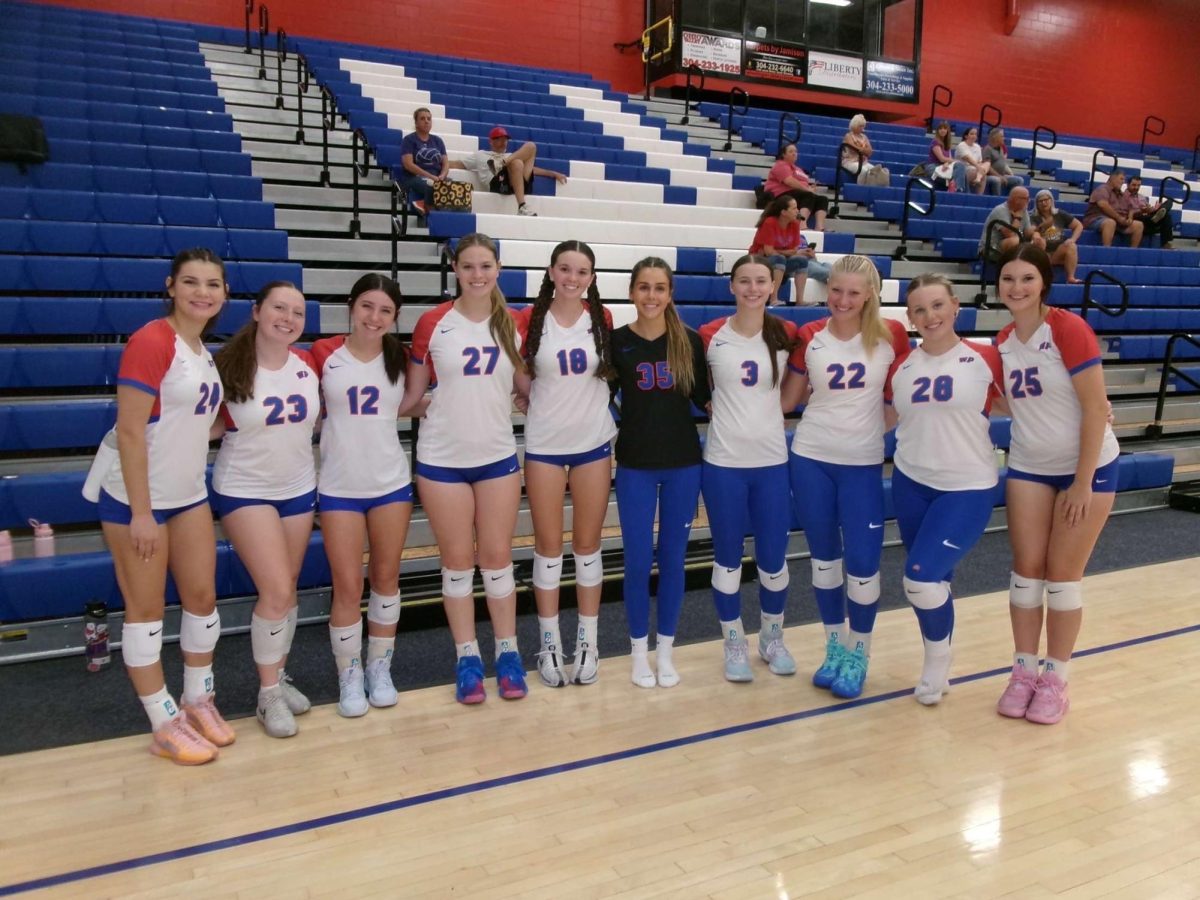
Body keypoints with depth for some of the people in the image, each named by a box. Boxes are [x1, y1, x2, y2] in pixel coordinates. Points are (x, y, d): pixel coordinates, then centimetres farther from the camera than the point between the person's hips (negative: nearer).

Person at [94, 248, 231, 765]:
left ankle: (198, 702, 28)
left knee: (202, 595, 11)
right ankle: (165, 725, 14)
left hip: (189, 496, 8)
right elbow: (129, 432, -21)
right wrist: (142, 513, -21)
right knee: (146, 609, 4)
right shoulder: (151, 341, -17)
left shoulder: (203, 349, 7)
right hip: (136, 500, -8)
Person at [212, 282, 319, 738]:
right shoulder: (230, 364, -16)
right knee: (276, 591, -10)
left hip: (299, 489, 5)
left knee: (288, 590, 13)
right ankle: (268, 694, 8)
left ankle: (279, 676, 31)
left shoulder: (308, 364, -4)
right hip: (245, 491, -5)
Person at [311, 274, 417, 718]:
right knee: (347, 587, 1)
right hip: (339, 488, -2)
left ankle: (380, 669, 28)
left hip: (392, 483, 3)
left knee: (386, 578, 11)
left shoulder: (399, 357, 0)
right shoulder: (324, 354, -8)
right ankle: (350, 678, 18)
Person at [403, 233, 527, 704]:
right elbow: (411, 393, 0)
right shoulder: (432, 323, -5)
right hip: (442, 459, -2)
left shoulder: (513, 324, 2)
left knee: (497, 556, 8)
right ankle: (467, 658, 20)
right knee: (457, 560, 7)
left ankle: (507, 653, 22)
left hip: (498, 456, 2)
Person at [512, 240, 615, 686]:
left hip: (594, 443, 1)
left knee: (588, 544, 8)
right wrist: (540, 398, 2)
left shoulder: (602, 319, 0)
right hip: (545, 445, -1)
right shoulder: (530, 319, -5)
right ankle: (550, 644, 18)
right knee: (548, 546, 6)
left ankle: (587, 642, 20)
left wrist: (585, 396, 6)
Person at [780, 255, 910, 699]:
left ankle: (859, 655, 21)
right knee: (824, 556, 12)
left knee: (862, 562, -1)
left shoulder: (890, 335, -5)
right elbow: (786, 400, 5)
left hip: (864, 464, -1)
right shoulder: (809, 337, -2)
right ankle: (835, 648, 29)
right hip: (810, 459, 2)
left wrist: (889, 421, -6)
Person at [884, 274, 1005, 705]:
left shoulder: (985, 358, -6)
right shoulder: (900, 365, 3)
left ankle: (937, 659, 15)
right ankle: (938, 667, 35)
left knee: (922, 580, -15)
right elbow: (881, 421, 13)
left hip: (967, 488, -4)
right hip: (911, 484, 4)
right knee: (933, 582, 13)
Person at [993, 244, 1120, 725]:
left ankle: (1055, 680, 16)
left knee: (1063, 574, 1)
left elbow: (1096, 408, -18)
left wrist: (1082, 483, -17)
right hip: (1028, 467, 5)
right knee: (1026, 569, 5)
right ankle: (1024, 672, 18)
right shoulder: (1003, 340, 0)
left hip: (1087, 466, -5)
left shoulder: (1069, 328, -18)